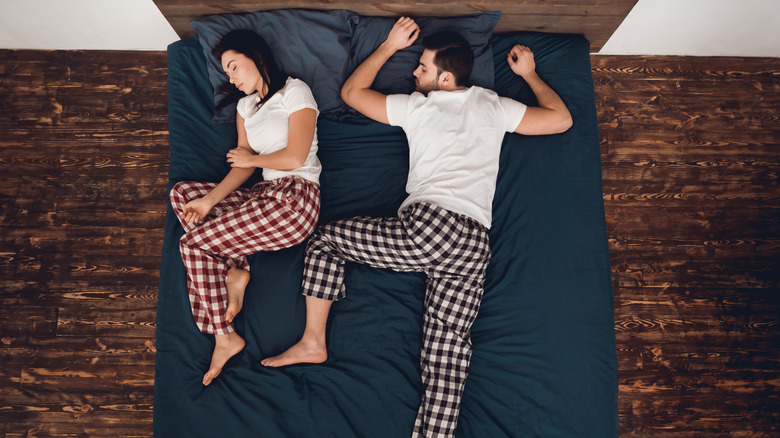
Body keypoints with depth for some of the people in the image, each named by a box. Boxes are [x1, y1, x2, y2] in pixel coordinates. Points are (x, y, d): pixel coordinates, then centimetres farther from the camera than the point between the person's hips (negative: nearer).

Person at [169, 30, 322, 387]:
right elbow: (243, 166, 12)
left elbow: (295, 158, -13)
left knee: (192, 244, -13)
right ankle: (235, 271, -9)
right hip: (262, 195, 9)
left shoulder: (295, 91, -2)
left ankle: (225, 338, -1)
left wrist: (252, 158, 3)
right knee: (181, 193, 4)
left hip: (294, 196, -9)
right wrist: (210, 200, -4)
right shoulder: (245, 106, 22)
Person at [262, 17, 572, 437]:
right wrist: (529, 73, 36)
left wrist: (389, 46, 28)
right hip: (474, 246, 5)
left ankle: (313, 341, 14)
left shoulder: (416, 106, 10)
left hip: (425, 224, -4)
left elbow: (351, 92, 23)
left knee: (325, 237, 14)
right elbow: (561, 119, 26)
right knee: (447, 346, 1)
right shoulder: (494, 107, 18)